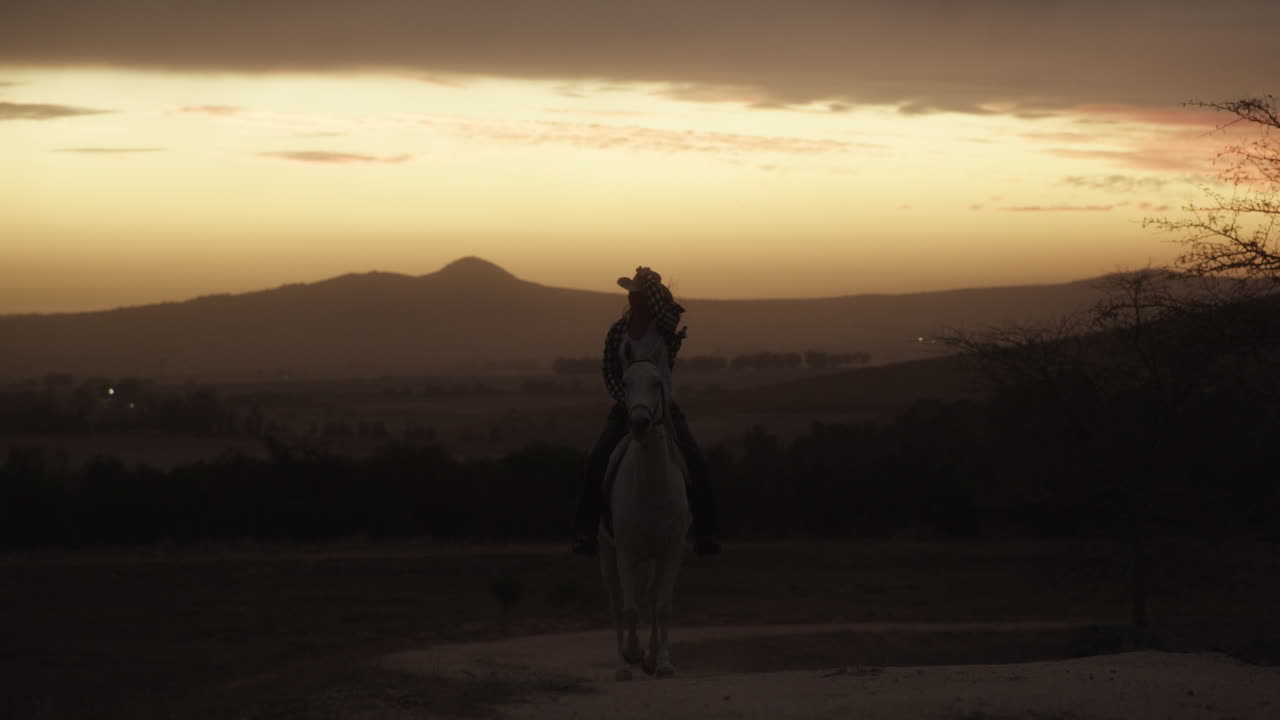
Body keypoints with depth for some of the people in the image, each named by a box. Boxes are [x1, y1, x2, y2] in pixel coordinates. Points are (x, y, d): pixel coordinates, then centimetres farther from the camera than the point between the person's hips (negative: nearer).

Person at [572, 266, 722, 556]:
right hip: (626, 406, 1)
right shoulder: (618, 331, 2)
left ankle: (705, 532, -12)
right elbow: (609, 373, 1)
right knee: (597, 460, -21)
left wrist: (650, 283, -18)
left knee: (696, 461, -21)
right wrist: (625, 402, -13)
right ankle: (585, 530, -13)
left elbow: (666, 313, -30)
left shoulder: (665, 326, -5)